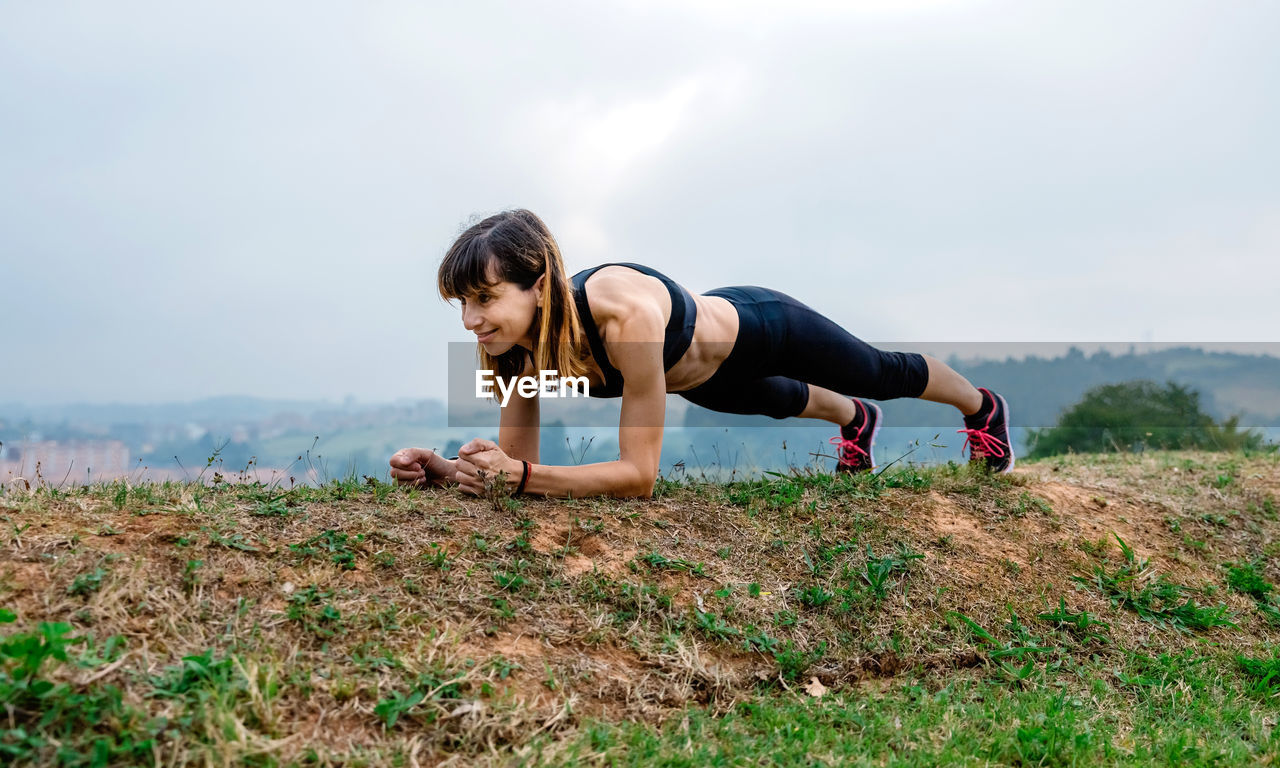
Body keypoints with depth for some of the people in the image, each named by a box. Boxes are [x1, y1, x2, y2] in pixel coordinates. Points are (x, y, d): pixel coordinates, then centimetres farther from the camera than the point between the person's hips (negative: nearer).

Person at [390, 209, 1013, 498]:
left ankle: (984, 407, 60)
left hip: (760, 329, -5)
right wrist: (444, 471, -37)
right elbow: (516, 457, -19)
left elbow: (639, 474, -45)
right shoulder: (518, 342, -28)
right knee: (778, 401, 38)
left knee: (884, 374, 25)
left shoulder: (626, 314, -48)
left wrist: (520, 475, -53)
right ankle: (855, 420, 76)